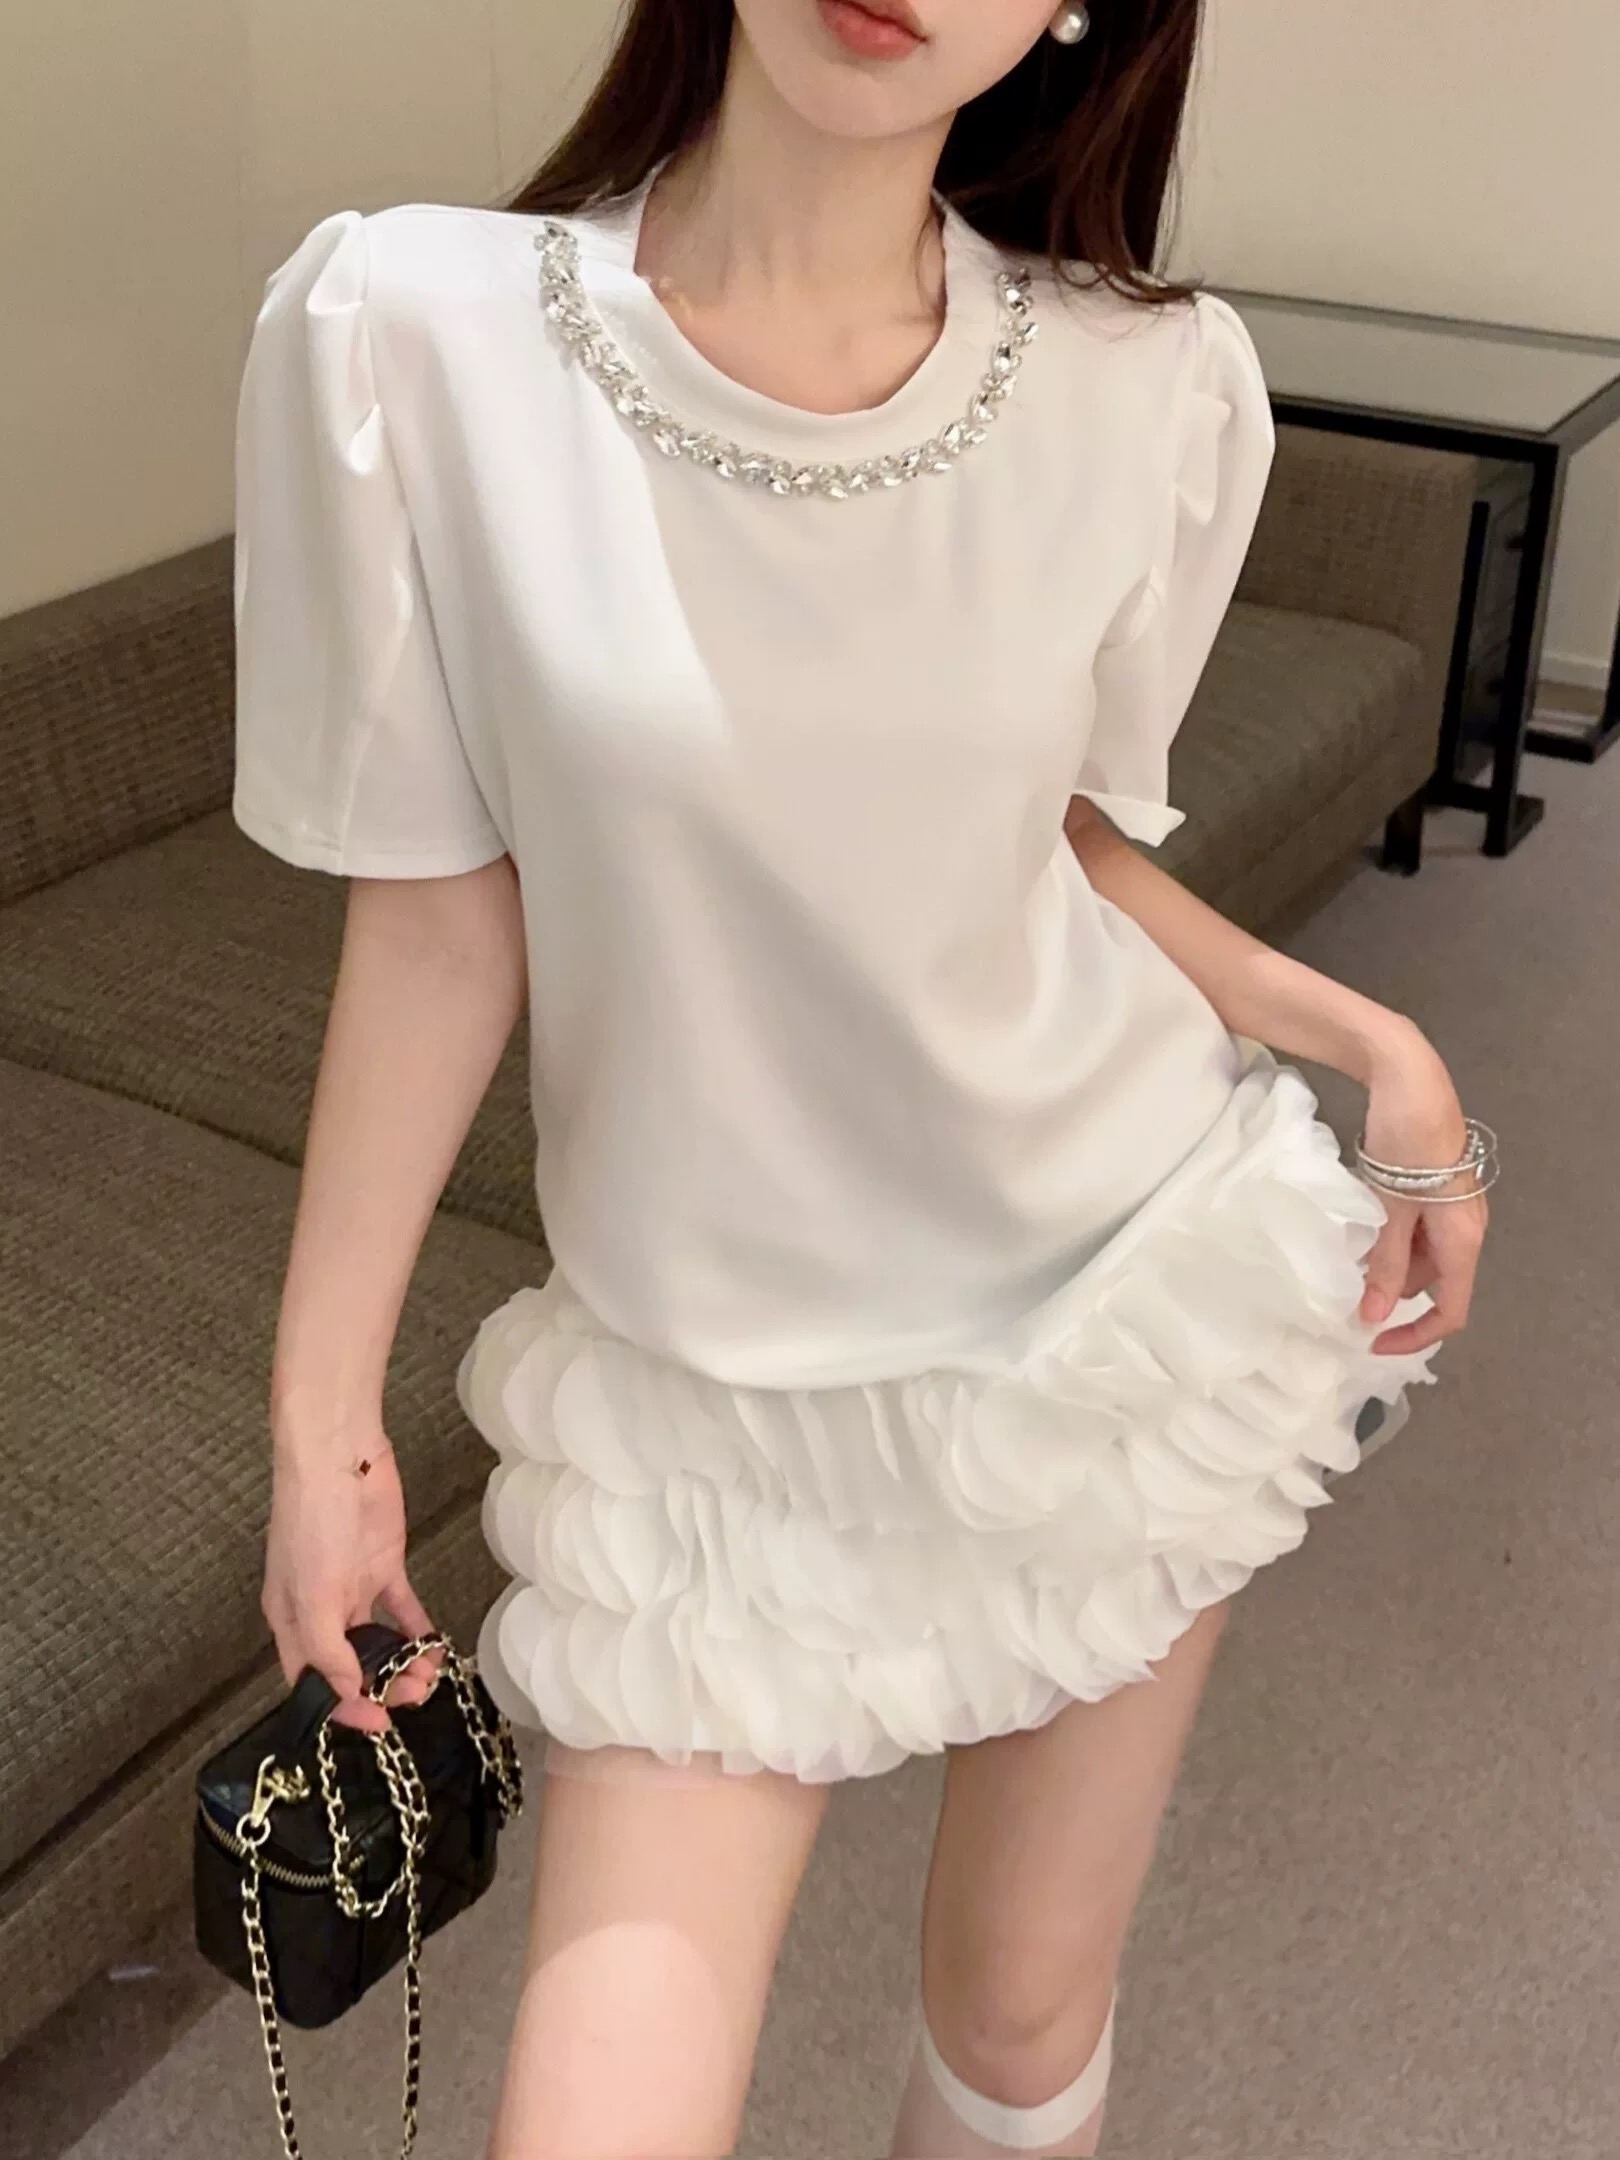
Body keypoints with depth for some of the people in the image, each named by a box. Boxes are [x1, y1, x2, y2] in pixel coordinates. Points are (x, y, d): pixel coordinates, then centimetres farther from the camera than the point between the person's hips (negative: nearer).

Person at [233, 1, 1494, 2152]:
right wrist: (322, 1410, -4)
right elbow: (437, 919, -8)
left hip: (1126, 1288, 2)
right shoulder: (410, 335, -15)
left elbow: (1062, 837, 5)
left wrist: (1360, 1036, -7)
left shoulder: (1155, 387, -9)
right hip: (715, 1368, -1)